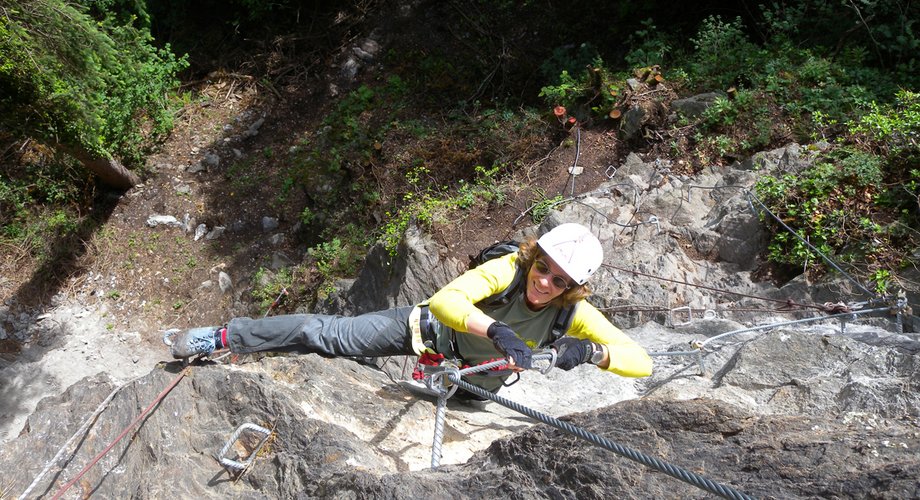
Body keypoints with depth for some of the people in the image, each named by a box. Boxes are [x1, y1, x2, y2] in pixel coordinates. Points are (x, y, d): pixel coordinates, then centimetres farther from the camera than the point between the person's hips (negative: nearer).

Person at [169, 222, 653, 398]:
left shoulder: (573, 314, -24)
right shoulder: (510, 268, -30)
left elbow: (641, 361, -30)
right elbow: (444, 299, -44)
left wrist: (593, 351, -50)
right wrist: (497, 329, -59)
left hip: (476, 373, 3)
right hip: (432, 327, -3)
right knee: (328, 334, -9)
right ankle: (223, 336, 7)